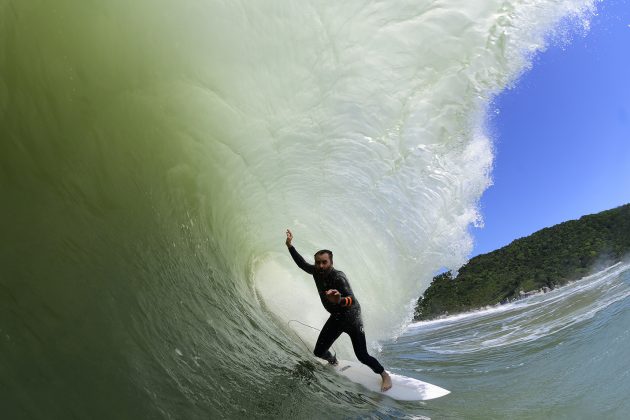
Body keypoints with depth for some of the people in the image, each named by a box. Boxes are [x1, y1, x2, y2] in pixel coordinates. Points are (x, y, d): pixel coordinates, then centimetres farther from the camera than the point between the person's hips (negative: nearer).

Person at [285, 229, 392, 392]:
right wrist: (289, 245, 3)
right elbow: (302, 263, 9)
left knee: (362, 356, -10)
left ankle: (385, 375, 20)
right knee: (319, 352, 4)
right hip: (335, 318, 6)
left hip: (351, 316, -6)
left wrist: (339, 300, -65)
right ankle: (333, 362, 40)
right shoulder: (317, 272, -10)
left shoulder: (338, 277, -30)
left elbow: (352, 300, -43)